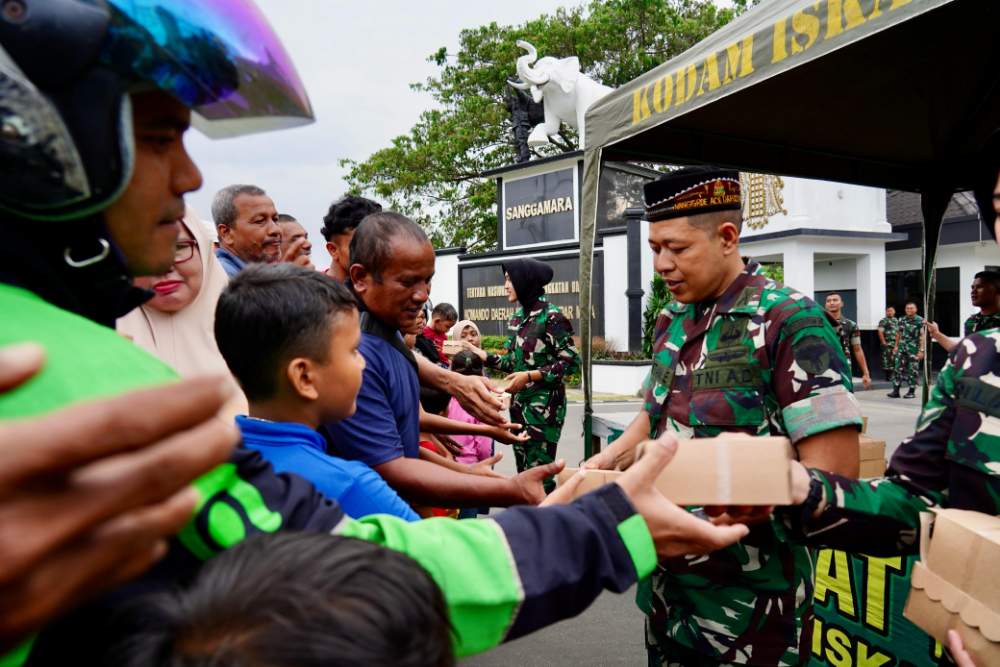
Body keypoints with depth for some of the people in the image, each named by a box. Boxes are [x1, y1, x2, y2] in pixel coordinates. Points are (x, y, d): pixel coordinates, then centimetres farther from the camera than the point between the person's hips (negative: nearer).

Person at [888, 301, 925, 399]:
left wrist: (921, 350, -15)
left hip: (914, 350, -5)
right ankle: (896, 391, 4)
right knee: (898, 368, 1)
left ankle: (912, 391, 12)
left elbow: (922, 336, -10)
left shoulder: (920, 321, -7)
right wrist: (896, 346, 16)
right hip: (902, 349, 5)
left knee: (913, 370, 2)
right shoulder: (902, 320, 10)